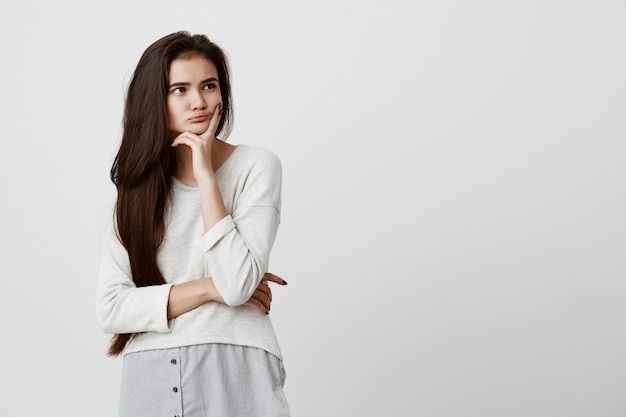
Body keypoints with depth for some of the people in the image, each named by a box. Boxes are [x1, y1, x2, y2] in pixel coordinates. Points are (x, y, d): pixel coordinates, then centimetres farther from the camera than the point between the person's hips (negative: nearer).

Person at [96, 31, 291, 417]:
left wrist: (206, 176, -14)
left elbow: (237, 284, -17)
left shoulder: (256, 166, -3)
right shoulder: (137, 183, 6)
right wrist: (209, 287, -12)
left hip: (235, 374, -3)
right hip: (150, 379, 3)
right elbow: (111, 309, -2)